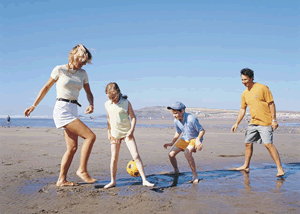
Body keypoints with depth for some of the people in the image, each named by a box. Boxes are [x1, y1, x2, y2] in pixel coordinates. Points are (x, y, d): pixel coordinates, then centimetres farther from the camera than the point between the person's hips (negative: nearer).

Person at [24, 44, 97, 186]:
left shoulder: (83, 73, 12)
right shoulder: (59, 70, -2)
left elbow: (89, 93, 17)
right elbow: (46, 88, 7)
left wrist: (91, 104, -6)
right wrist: (34, 105, 12)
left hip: (73, 111, 7)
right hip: (62, 109, -7)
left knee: (72, 148, 4)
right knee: (90, 136, -17)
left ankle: (61, 180, 13)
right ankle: (82, 170, -9)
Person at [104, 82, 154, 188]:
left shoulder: (126, 103, -7)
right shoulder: (107, 104, 2)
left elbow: (133, 117, -4)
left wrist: (131, 130, -14)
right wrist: (109, 132, 12)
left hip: (127, 133, -2)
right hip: (115, 134, 3)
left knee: (136, 155, -9)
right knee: (114, 158, 3)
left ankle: (144, 180, -5)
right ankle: (112, 181, 18)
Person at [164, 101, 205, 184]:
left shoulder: (191, 119, -31)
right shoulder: (176, 121, -10)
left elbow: (202, 130, -19)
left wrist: (198, 139, -36)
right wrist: (172, 143, 7)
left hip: (195, 139, -6)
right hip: (184, 139, 6)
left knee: (187, 153, -35)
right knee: (171, 154, -7)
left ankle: (195, 175, -18)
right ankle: (176, 171, 22)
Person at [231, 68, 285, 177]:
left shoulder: (262, 88, -9)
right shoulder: (244, 93, 10)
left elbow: (271, 104, -9)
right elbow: (242, 109, 18)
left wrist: (274, 120, -14)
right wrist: (236, 123, 14)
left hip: (265, 122, -7)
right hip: (253, 122, 7)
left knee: (268, 144, -15)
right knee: (248, 143, 11)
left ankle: (280, 169, -9)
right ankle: (246, 166, 26)